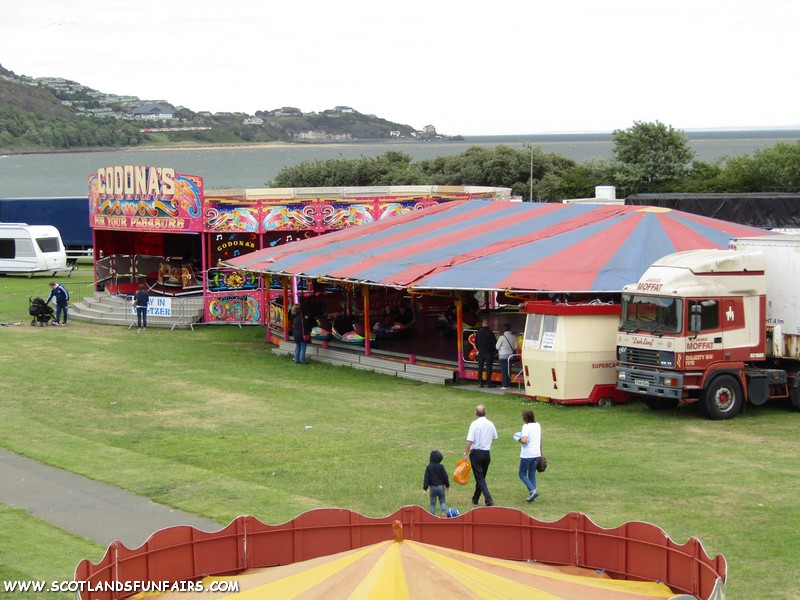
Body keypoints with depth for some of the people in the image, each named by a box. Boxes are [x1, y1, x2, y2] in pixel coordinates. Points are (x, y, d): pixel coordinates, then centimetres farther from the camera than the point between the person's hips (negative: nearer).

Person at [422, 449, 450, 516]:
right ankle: (443, 512, -9)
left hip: (432, 487, 0)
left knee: (432, 503, 9)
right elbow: (445, 477, -4)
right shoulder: (441, 466, -9)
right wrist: (447, 485, 9)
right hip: (441, 487, 0)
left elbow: (426, 478, -8)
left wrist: (425, 488, -4)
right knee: (443, 501, 13)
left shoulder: (428, 467, -7)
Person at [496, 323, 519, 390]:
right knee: (509, 370, 10)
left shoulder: (502, 337, -14)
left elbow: (497, 347, -7)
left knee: (504, 370, -2)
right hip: (510, 355, 5)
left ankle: (504, 385, -3)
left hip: (503, 355, -5)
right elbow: (515, 347, 7)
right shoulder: (513, 337, 1)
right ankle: (508, 384, 12)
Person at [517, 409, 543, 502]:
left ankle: (533, 490, -12)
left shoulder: (526, 426, -16)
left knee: (522, 474, 6)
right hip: (537, 454, 7)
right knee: (532, 474, 15)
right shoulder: (538, 425, 8)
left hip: (527, 455, -7)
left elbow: (524, 440, -28)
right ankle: (532, 496, 13)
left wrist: (519, 439, -7)